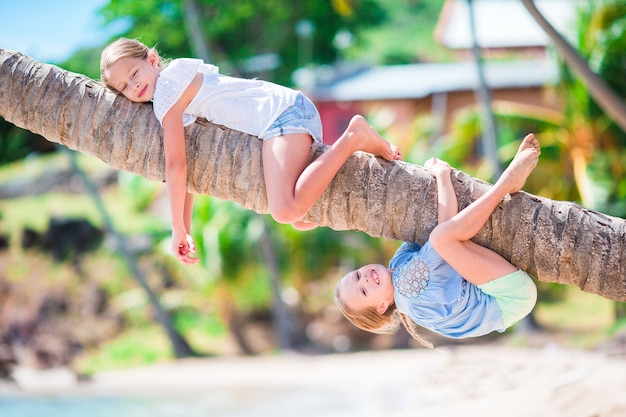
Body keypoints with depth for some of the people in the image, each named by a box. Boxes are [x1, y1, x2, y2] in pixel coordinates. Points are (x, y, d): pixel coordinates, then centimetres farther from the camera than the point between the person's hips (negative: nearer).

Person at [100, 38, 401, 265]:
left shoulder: (165, 92, -8)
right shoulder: (178, 87, 20)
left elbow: (176, 166, -13)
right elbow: (187, 165, 21)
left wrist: (178, 230, -6)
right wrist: (186, 228, 19)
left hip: (282, 112, -10)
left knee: (286, 212, -30)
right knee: (302, 221, 18)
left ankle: (353, 139, -21)